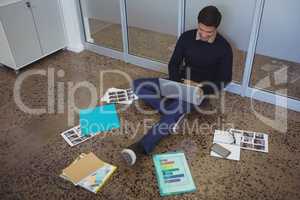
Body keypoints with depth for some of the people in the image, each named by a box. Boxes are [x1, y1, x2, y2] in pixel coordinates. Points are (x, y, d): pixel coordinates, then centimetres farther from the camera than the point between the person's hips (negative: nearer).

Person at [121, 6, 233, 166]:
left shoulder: (223, 47, -8)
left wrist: (203, 89, -20)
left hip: (202, 89, -5)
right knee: (138, 85, -11)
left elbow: (224, 79, -3)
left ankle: (142, 147, -45)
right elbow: (174, 63, 3)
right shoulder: (187, 37, -1)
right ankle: (175, 115, -25)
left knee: (178, 107, -38)